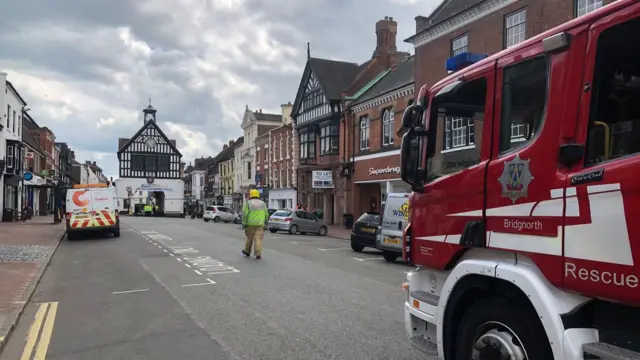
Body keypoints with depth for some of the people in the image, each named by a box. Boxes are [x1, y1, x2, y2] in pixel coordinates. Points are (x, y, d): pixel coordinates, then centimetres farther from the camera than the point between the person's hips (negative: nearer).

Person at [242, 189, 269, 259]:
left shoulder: (248, 203, -2)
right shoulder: (262, 203, 8)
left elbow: (245, 214, -10)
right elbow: (266, 214, 9)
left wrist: (244, 223, -5)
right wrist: (265, 223, 20)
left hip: (250, 224, -1)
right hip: (259, 224, 1)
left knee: (249, 238, 14)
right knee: (258, 239, -3)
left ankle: (247, 251, 30)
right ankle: (258, 254, -12)